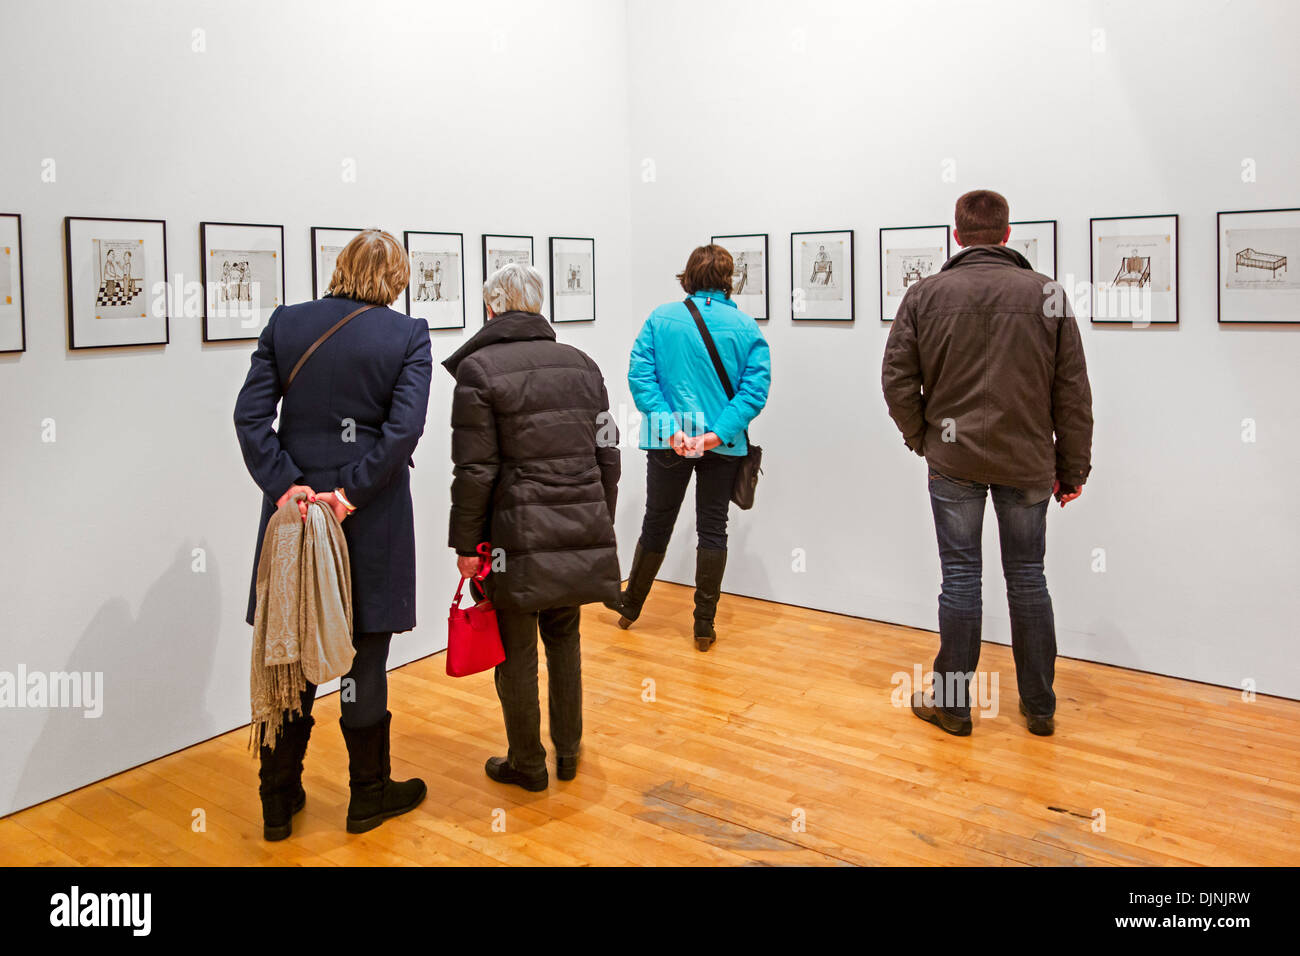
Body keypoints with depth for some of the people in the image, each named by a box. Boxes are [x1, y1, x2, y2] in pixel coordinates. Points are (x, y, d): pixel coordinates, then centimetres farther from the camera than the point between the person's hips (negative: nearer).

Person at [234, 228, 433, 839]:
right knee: (364, 659, 10)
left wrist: (284, 483, -9)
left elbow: (251, 414, -5)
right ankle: (368, 794, 26)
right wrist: (350, 492, -14)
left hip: (294, 506, 3)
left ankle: (279, 800, 26)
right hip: (372, 516, -2)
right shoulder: (408, 335, -5)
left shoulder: (285, 323, 2)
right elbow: (405, 427, -16)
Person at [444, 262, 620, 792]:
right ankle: (568, 751, 31)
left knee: (517, 651, 10)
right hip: (581, 531, 5)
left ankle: (528, 764, 24)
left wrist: (465, 543, -3)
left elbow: (475, 471, -12)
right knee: (563, 636, 22)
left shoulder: (478, 369, -8)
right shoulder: (582, 364, 8)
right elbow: (608, 456, 9)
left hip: (518, 537, -5)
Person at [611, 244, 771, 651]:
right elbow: (755, 388, -10)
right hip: (724, 447, 0)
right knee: (713, 530, 9)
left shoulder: (661, 318, -1)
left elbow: (640, 376, -9)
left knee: (657, 524, 15)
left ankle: (631, 605, 33)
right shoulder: (747, 327, -1)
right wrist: (717, 434, -16)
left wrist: (671, 427, -14)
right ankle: (704, 625, 14)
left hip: (668, 443, 0)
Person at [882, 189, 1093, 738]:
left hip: (953, 461, -1)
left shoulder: (925, 294, -3)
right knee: (1027, 576, 13)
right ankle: (1040, 707, 23)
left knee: (960, 576, 7)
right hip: (1028, 463, 1)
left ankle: (950, 703, 16)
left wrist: (923, 440, 9)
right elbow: (1073, 393, 1)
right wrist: (1073, 467, 8)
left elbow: (898, 380, -4)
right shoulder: (1047, 294, -2)